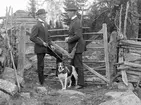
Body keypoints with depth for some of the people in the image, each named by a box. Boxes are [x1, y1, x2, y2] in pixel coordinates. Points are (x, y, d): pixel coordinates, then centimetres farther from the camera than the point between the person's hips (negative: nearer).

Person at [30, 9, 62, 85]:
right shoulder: (36, 26, -15)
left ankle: (58, 73, 16)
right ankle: (41, 83, 12)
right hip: (40, 48, -8)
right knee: (40, 65, 1)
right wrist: (42, 43, -21)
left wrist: (50, 44, 5)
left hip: (46, 47, 8)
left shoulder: (45, 24, 11)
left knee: (59, 56, 4)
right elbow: (32, 38, -21)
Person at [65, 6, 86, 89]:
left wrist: (68, 40, -15)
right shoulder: (74, 21, 15)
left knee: (78, 65, -5)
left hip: (77, 47, -10)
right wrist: (69, 38, 9)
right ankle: (73, 81, 25)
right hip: (74, 47, 10)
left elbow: (78, 36, -26)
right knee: (72, 65, 15)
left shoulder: (76, 22, -19)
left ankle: (81, 83, 2)